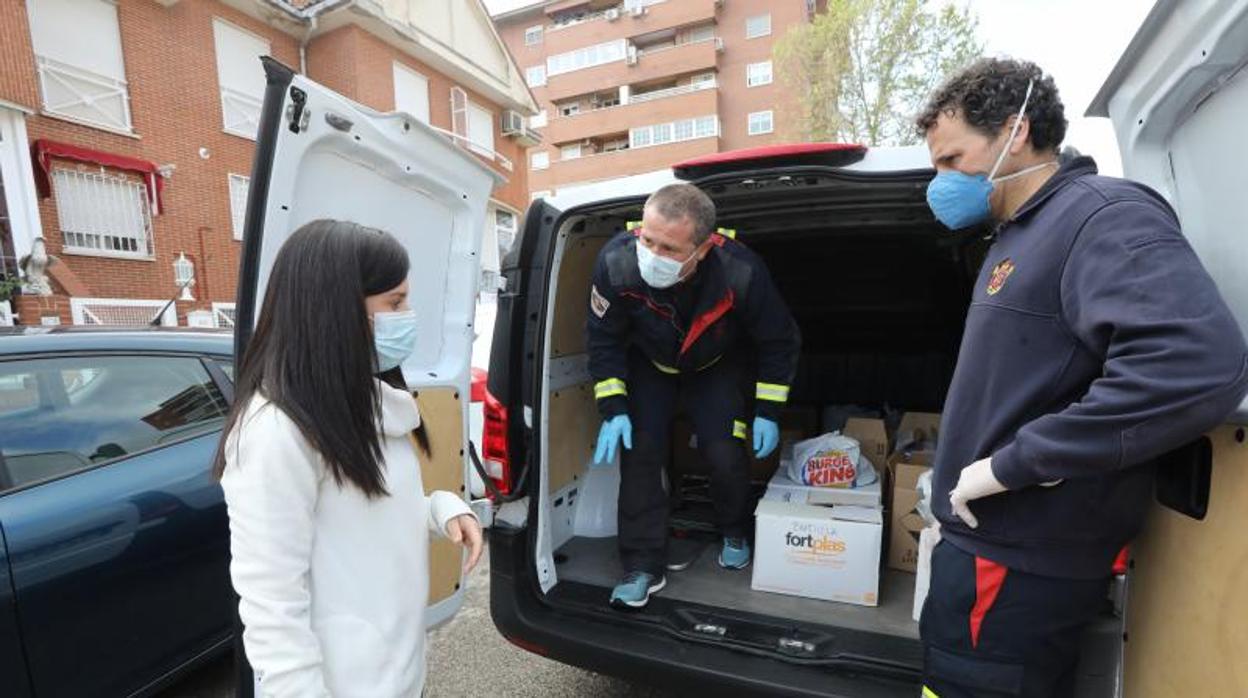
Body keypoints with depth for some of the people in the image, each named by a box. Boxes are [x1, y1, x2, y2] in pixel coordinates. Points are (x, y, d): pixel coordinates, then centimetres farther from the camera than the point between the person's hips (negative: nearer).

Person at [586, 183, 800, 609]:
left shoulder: (740, 271, -38)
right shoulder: (616, 261, -36)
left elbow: (779, 342, -18)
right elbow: (603, 339, -17)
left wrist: (768, 412, -15)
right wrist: (613, 410, -21)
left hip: (717, 364, -1)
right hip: (648, 362, 1)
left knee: (725, 453, -9)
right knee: (639, 452, -10)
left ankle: (735, 534, 25)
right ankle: (643, 567, 5)